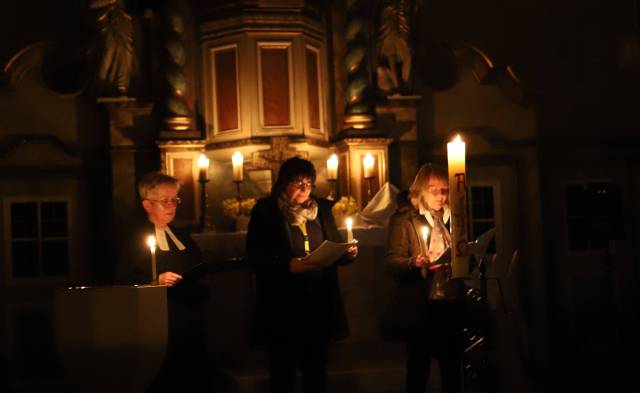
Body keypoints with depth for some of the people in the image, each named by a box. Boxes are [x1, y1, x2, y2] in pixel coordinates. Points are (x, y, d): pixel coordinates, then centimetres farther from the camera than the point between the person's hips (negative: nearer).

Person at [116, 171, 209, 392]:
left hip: (190, 324, 6)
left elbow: (199, 274, 23)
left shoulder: (181, 236, 21)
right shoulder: (135, 236, 1)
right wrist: (156, 281, -22)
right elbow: (126, 280, -8)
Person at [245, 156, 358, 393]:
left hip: (320, 306, 4)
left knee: (316, 373, 11)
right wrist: (287, 265, -23)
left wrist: (348, 253, -6)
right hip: (283, 309, -4)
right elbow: (255, 258, -8)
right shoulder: (265, 211, -3)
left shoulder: (321, 209, 11)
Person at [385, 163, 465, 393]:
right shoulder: (404, 218, -2)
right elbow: (392, 261, -9)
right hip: (420, 305, -4)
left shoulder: (452, 216, 12)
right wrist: (415, 263, -27)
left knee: (452, 366, 10)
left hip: (451, 303, 4)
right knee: (418, 368, 3)